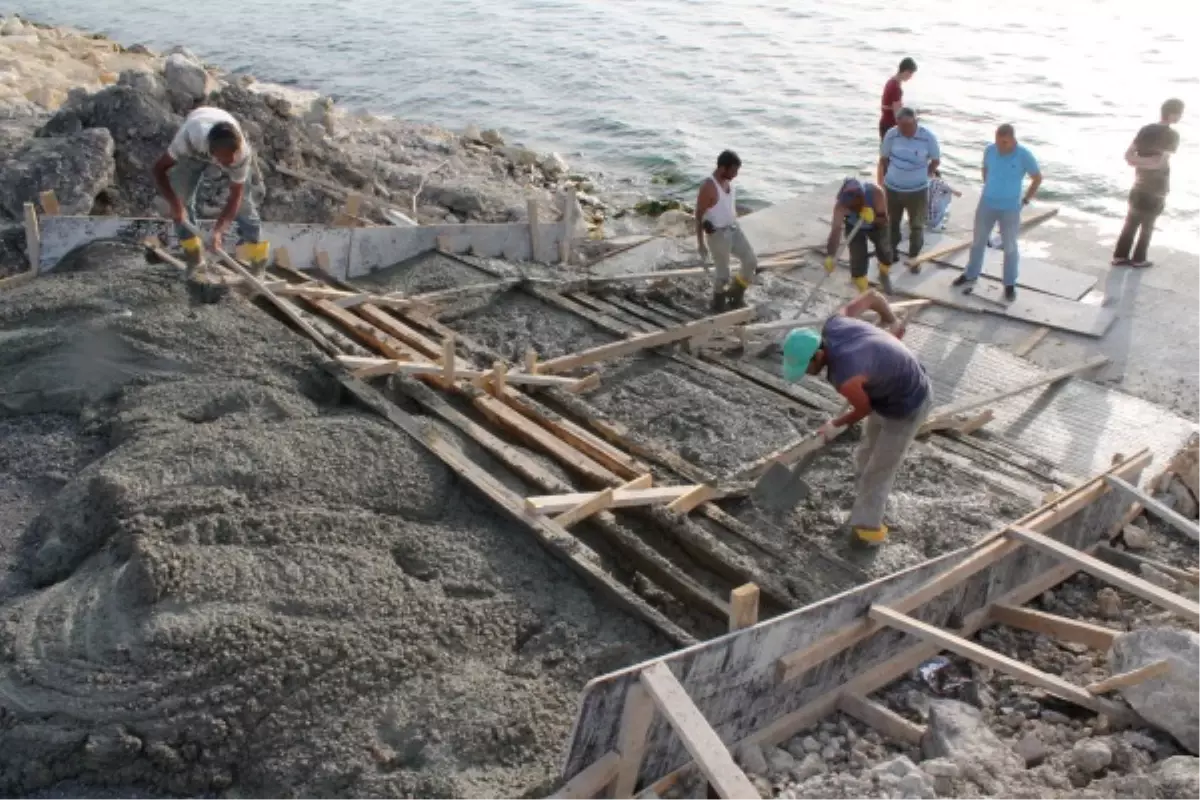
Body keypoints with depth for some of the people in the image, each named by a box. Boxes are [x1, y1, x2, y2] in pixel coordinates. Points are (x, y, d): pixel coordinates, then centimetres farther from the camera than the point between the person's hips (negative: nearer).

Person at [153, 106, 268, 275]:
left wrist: (218, 230, -42)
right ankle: (192, 250, 11)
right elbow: (159, 168, -33)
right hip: (194, 150, 1)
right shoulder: (189, 137, -46)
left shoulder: (242, 152, -41)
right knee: (181, 197, -8)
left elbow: (235, 196, -31)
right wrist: (174, 203, -45)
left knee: (242, 199, -8)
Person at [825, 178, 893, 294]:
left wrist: (874, 218, -53)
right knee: (858, 259, -10)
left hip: (876, 225, 1)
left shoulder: (875, 193, -38)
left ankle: (884, 275, 45)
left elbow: (884, 219, -29)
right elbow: (836, 229, -50)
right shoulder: (841, 204, -40)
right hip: (854, 227, -1)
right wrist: (830, 256, -62)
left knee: (885, 251, 9)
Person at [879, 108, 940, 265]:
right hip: (892, 188, 2)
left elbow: (936, 161, -1)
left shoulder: (928, 137, -16)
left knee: (917, 226, 8)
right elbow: (884, 159, 1)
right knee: (892, 223, 18)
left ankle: (914, 257, 24)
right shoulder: (891, 135, -13)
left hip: (917, 190, -1)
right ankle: (892, 251, 38)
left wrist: (923, 176, 1)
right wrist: (881, 182, 2)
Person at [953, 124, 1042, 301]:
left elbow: (1037, 178, -4)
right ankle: (970, 275, 34)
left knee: (1010, 247, 7)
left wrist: (1025, 200, -3)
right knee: (978, 242, 16)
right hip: (986, 205, 3)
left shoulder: (1024, 155, -18)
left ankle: (1010, 284, 20)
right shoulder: (990, 150, -9)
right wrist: (990, 190, 13)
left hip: (1010, 209, -3)